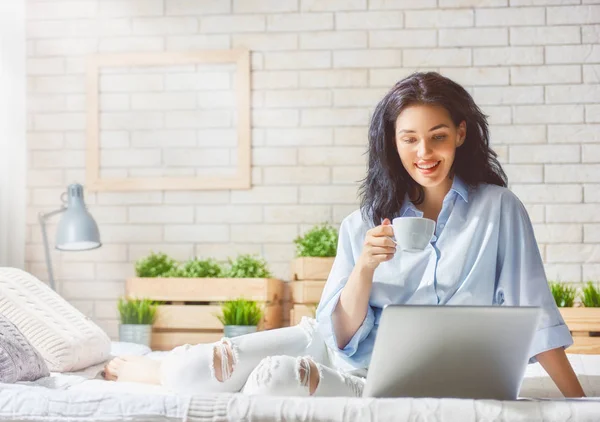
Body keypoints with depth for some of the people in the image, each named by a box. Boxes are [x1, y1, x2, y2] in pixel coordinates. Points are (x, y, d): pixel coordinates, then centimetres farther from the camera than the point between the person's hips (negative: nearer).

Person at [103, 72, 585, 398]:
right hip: (350, 354, 3)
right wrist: (364, 267, -19)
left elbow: (533, 314, -3)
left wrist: (578, 399, -7)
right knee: (212, 361, -15)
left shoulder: (498, 209, -4)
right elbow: (345, 336, -2)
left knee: (277, 378, -29)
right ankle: (149, 370, 19)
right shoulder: (365, 224, 3)